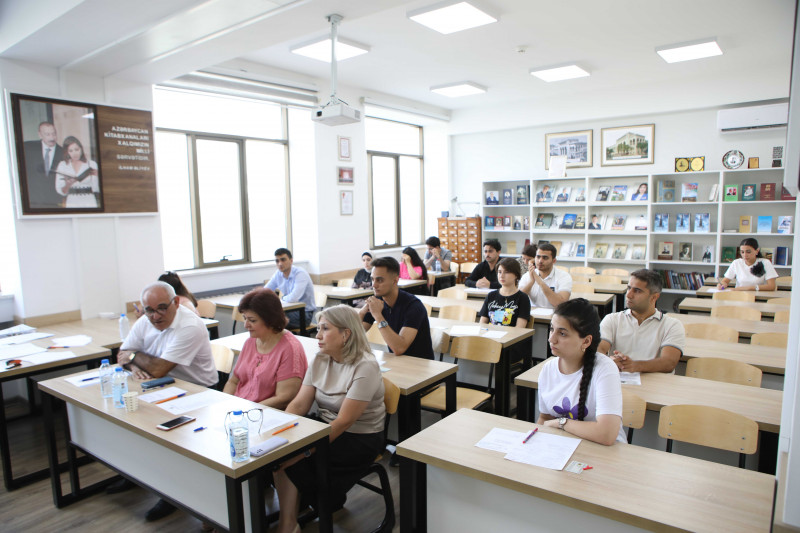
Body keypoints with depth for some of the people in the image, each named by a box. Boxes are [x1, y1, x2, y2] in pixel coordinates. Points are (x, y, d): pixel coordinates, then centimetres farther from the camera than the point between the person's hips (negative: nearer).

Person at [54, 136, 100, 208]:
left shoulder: (91, 164, 2)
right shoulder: (62, 165, 8)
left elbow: (96, 189, -5)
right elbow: (60, 191, 2)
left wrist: (95, 175, -19)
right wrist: (67, 185, -16)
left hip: (89, 202, -1)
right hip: (72, 202, 1)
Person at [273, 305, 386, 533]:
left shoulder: (365, 367, -20)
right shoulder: (320, 360, 3)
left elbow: (344, 422, -23)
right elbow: (299, 404, -1)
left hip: (360, 439, -6)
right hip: (325, 427, 6)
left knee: (294, 460, -21)